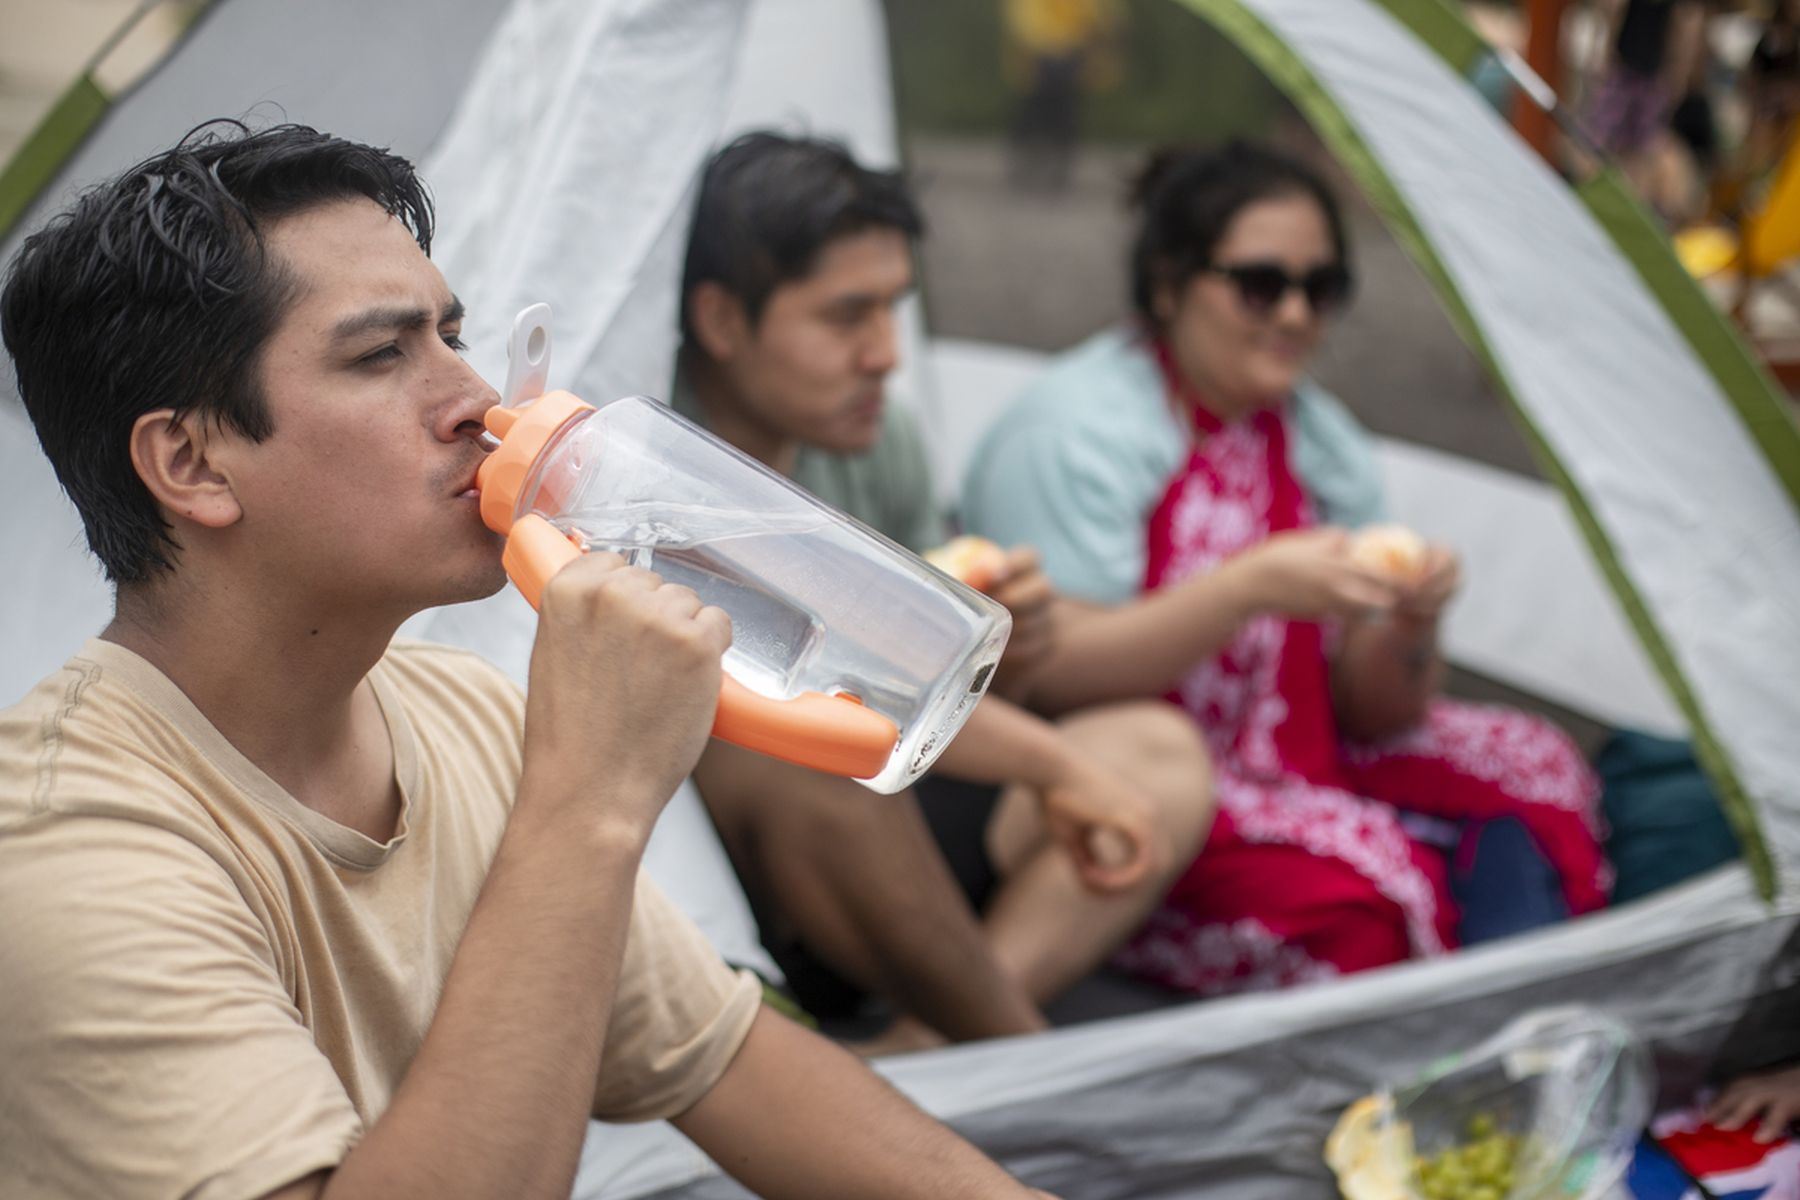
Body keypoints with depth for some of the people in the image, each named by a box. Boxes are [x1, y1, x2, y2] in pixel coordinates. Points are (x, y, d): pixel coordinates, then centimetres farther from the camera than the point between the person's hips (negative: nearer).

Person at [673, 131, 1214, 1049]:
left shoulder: (878, 440, 3)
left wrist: (997, 652, -12)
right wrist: (1050, 762, -26)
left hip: (853, 852, 8)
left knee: (1157, 752, 2)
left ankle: (927, 1048, -18)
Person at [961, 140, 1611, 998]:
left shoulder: (1320, 438, 7)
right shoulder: (1075, 431, -15)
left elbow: (1367, 714, 6)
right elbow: (1051, 673, -24)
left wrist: (1408, 624, -17)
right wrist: (1254, 586, -32)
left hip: (1284, 763, 8)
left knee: (1535, 770, -5)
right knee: (1352, 887, -30)